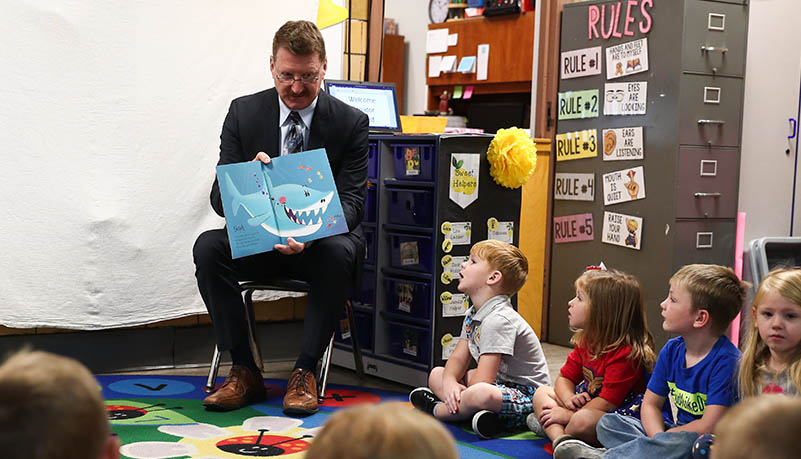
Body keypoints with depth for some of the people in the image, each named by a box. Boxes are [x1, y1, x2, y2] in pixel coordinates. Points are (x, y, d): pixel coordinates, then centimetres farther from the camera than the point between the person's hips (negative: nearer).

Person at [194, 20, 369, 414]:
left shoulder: (351, 122, -5)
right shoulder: (243, 112, -1)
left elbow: (351, 203, -11)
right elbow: (220, 198, -4)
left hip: (321, 238, -2)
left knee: (337, 253, -36)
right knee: (208, 246, -27)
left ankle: (305, 372, -22)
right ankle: (244, 371, -18)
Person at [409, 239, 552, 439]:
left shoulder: (499, 320, -22)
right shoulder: (472, 315, 10)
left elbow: (483, 379, -26)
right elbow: (458, 358, 7)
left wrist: (460, 393, -10)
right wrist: (450, 382, -15)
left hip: (526, 395, -11)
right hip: (499, 383, 11)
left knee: (481, 394, -42)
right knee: (436, 375, 10)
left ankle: (436, 410, -10)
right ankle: (479, 413, -16)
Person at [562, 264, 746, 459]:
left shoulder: (727, 360, -19)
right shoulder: (671, 350, 5)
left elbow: (710, 425, -23)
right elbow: (650, 404, 7)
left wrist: (663, 440, -14)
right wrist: (658, 437, -15)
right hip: (672, 430, 7)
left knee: (683, 443, -40)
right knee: (608, 423, -1)